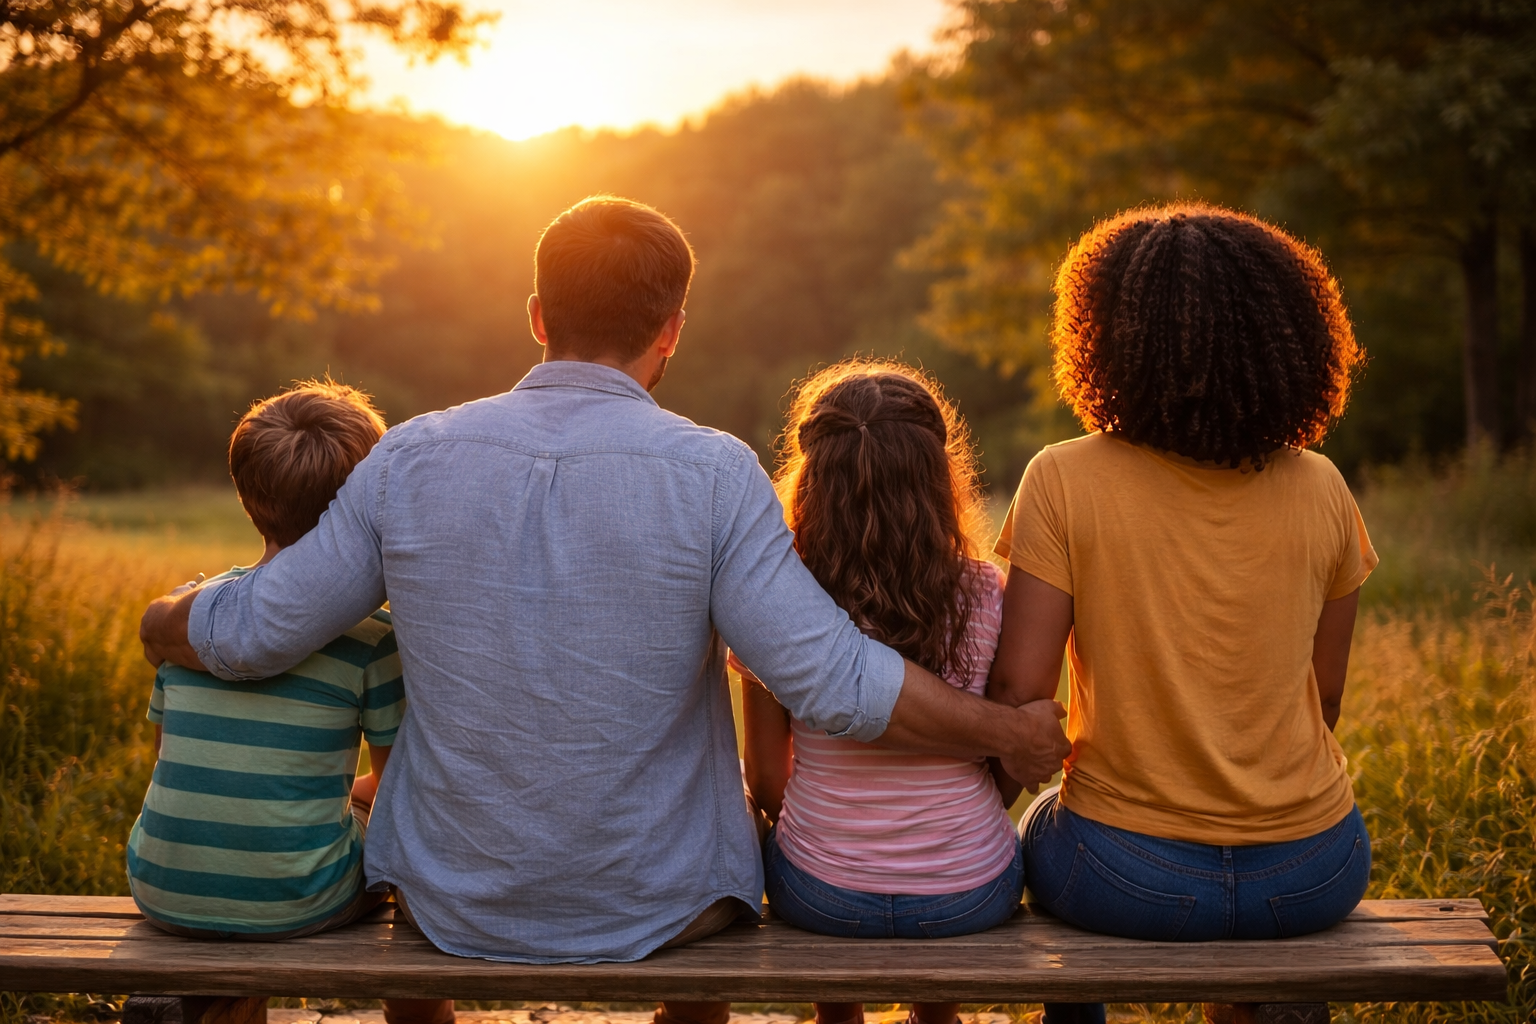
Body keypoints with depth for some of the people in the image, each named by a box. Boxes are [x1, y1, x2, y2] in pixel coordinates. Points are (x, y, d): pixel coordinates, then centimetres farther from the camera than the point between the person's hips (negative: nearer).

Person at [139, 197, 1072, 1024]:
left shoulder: (409, 459, -10)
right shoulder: (713, 474, -17)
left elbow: (253, 634, -5)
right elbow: (836, 684, -21)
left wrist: (163, 622, 17)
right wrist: (1011, 734, -7)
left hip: (450, 904, 2)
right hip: (658, 908, -1)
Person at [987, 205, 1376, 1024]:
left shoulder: (1065, 482, -13)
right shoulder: (1318, 489, -5)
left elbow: (1018, 692, -13)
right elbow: (1325, 698, 4)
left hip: (1130, 879, -2)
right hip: (1314, 879, 3)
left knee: (1046, 826, 33)